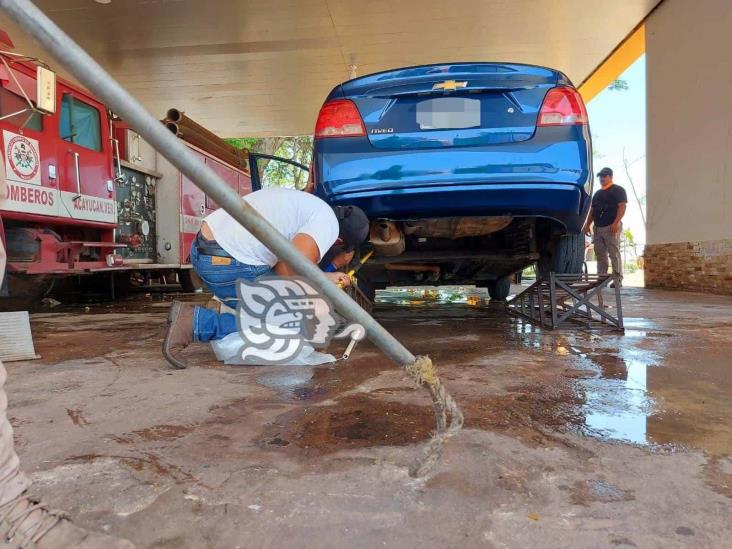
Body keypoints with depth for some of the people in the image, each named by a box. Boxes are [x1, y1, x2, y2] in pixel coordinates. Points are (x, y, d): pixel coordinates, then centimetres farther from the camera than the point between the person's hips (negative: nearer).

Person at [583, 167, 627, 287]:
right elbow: (592, 210, 24)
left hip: (611, 227, -7)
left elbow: (622, 207, -9)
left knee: (614, 254, -9)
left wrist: (616, 223, -20)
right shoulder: (598, 193, 23)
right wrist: (588, 224, 12)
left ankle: (618, 279, -7)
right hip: (598, 228, 7)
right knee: (600, 255, 6)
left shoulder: (618, 190, 2)